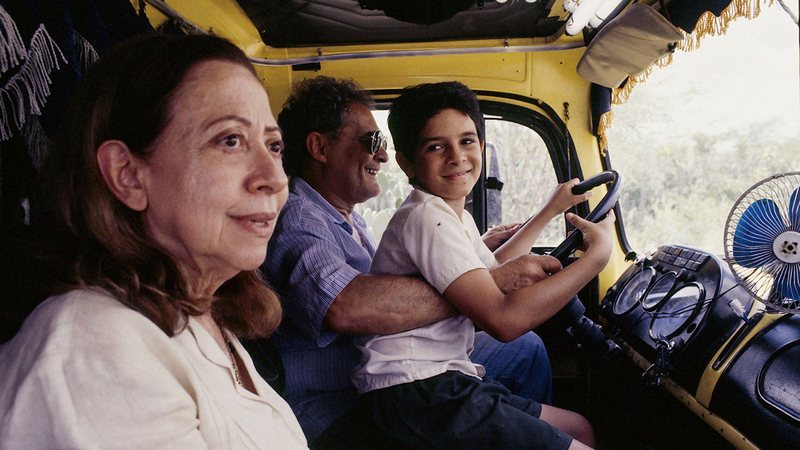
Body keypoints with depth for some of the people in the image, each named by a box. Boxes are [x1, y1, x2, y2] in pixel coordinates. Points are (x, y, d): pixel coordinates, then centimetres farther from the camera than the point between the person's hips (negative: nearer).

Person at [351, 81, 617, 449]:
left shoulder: (457, 216, 15)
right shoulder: (427, 218, -18)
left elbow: (491, 270, 34)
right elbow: (505, 319, -26)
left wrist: (551, 209, 35)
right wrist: (598, 254, -17)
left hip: (443, 383, 11)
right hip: (416, 393, -11)